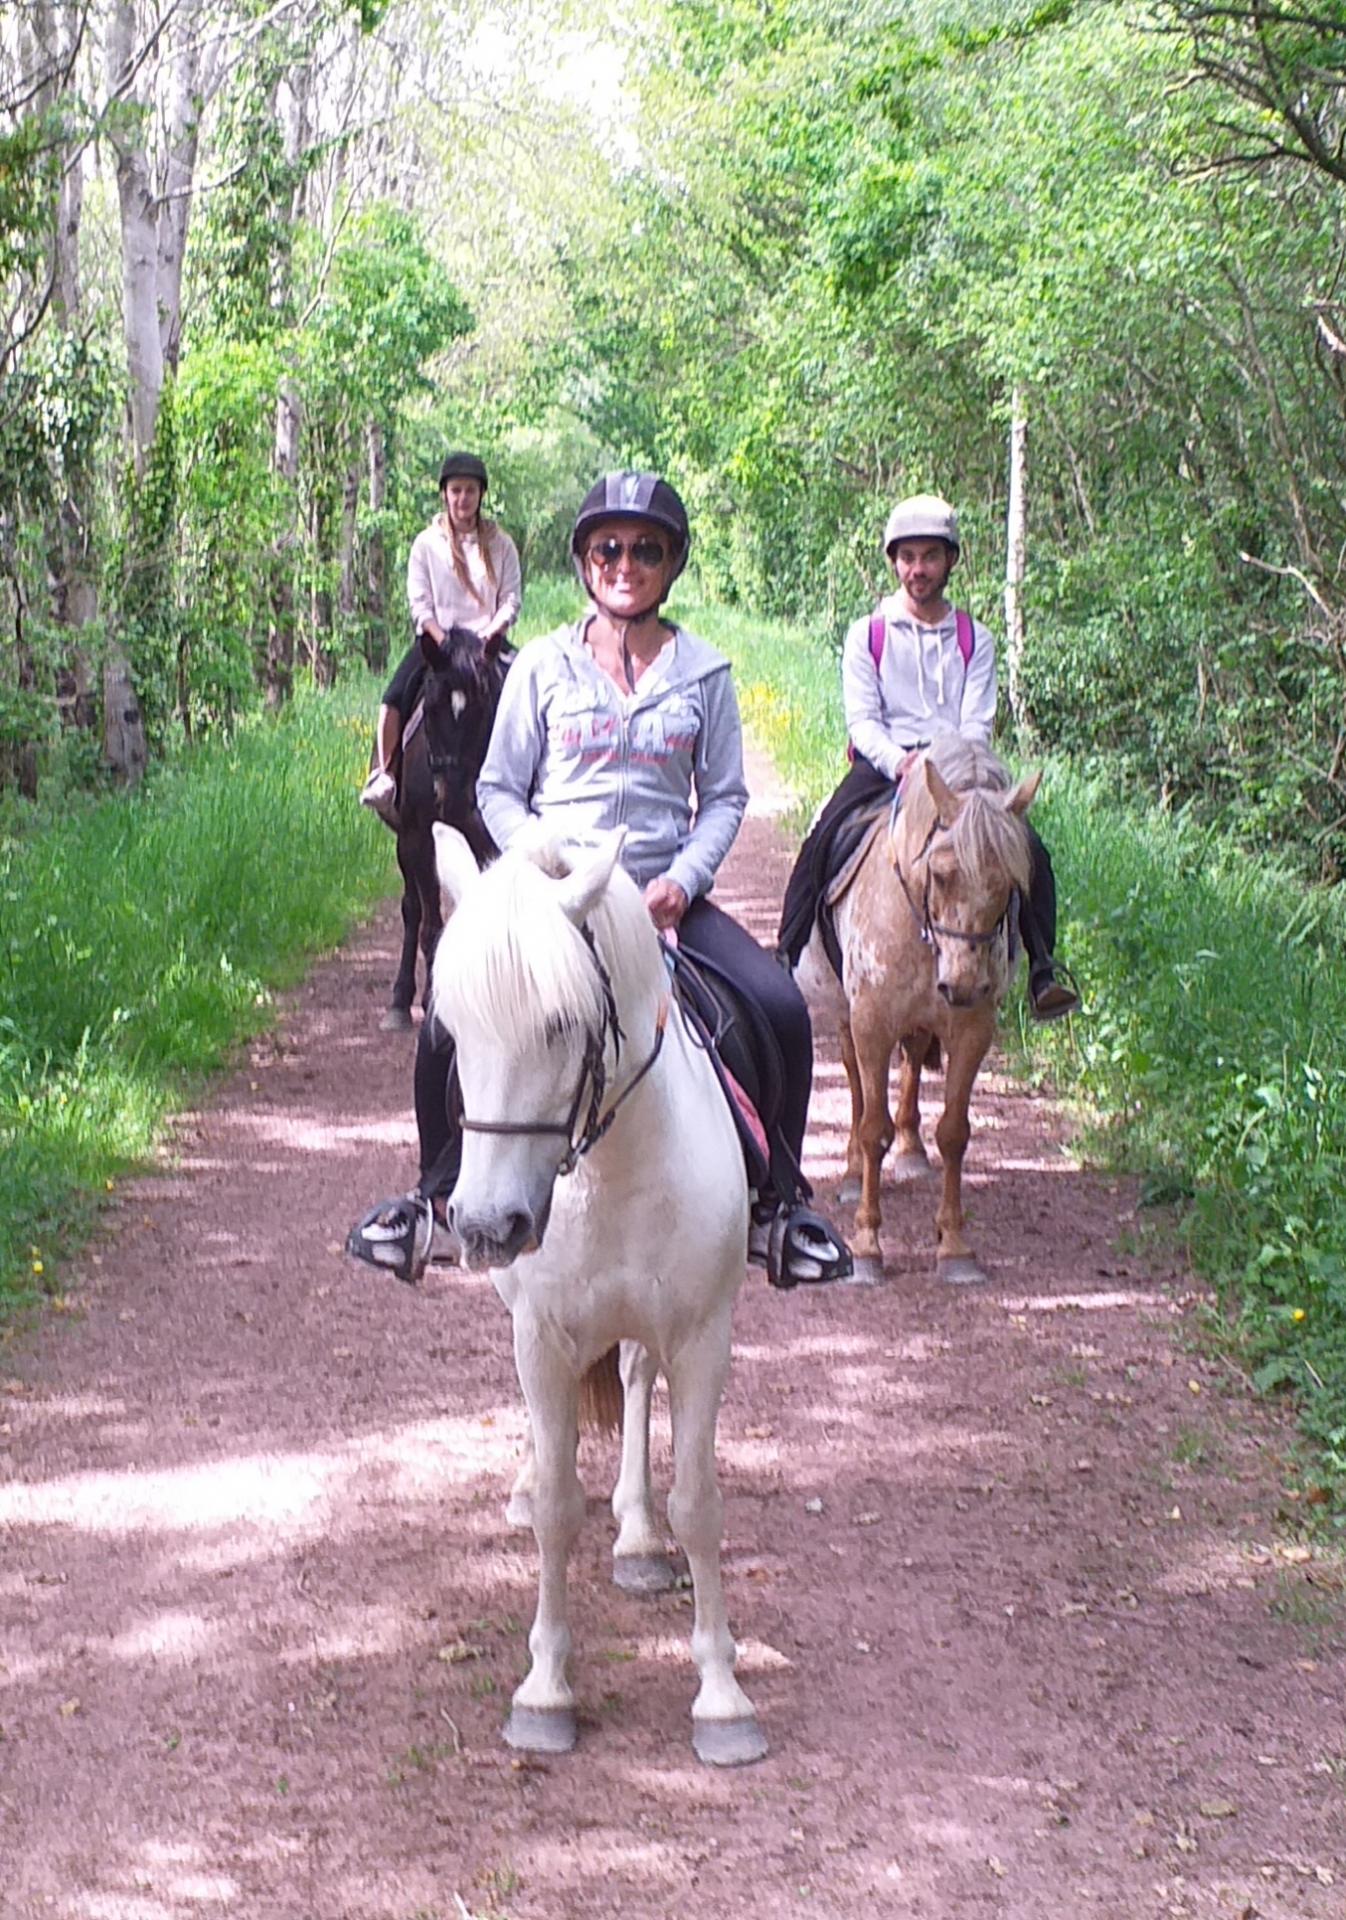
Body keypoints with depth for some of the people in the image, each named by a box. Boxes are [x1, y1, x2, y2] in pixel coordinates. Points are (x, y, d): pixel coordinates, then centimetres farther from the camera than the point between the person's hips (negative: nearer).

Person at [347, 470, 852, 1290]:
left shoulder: (704, 672, 5)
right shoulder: (544, 667, 2)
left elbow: (725, 797, 7)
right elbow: (498, 789, 5)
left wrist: (682, 881, -10)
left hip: (665, 895, 1)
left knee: (782, 1009, -19)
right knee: (450, 1021, -22)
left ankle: (778, 1202, 0)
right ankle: (437, 1197, 2)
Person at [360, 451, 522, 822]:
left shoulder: (500, 545, 7)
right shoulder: (426, 544, 6)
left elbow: (512, 600, 4)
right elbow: (420, 605, 1)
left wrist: (491, 631, -13)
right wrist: (444, 642, -13)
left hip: (486, 639, 0)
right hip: (437, 638, 0)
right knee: (394, 699, -23)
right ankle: (383, 775, -16)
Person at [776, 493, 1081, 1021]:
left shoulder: (974, 639, 11)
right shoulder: (867, 635, 7)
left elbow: (977, 723, 2)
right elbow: (861, 719, -1)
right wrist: (899, 761, -21)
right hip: (882, 762, -1)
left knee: (1029, 852, -19)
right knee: (822, 841, -26)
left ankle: (1044, 968, -10)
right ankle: (785, 955, -15)